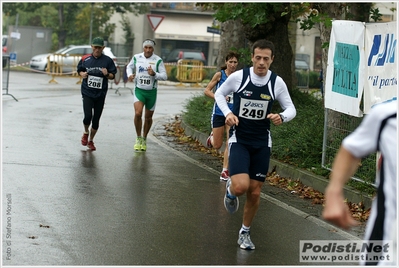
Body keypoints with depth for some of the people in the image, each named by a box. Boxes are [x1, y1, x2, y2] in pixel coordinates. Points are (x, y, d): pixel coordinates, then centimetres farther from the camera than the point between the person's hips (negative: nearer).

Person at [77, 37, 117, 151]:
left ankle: (91, 140, 26)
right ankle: (86, 133, 17)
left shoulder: (108, 60, -2)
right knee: (88, 116, -15)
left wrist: (107, 74, -18)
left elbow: (113, 76, 3)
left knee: (96, 119, 6)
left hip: (100, 94, 1)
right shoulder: (85, 59, 1)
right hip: (87, 92, -1)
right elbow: (79, 70, 15)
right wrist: (82, 74, -8)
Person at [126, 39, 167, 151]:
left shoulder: (158, 60, -6)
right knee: (138, 113, -19)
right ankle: (138, 138, -1)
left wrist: (154, 74, -25)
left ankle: (144, 139, 30)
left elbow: (164, 76, -7)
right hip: (139, 90, 0)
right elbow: (129, 66, 19)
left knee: (148, 117, 10)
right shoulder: (136, 58, 0)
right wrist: (130, 74, -2)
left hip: (151, 92, 0)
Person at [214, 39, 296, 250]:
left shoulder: (277, 82, -7)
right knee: (241, 186, -22)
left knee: (255, 192, 6)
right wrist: (227, 113, -12)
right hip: (239, 139, -2)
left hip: (262, 143, 2)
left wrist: (282, 117, -21)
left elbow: (291, 108, 2)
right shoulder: (238, 77, -11)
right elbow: (219, 93, 6)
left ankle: (245, 233, 28)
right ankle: (230, 189, 17)